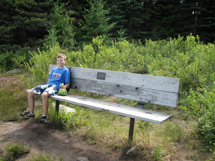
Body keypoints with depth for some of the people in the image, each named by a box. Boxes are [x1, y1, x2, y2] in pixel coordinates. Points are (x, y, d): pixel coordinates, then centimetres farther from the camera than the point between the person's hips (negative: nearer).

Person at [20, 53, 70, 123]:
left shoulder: (65, 70, 2)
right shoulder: (54, 69, 24)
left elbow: (67, 83, -3)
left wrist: (64, 87, -23)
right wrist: (45, 84, 14)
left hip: (55, 86, -8)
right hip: (48, 84, 8)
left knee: (44, 94, -38)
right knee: (30, 92, -3)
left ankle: (45, 116, -25)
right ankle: (31, 113, 8)